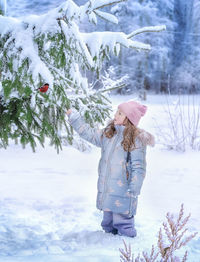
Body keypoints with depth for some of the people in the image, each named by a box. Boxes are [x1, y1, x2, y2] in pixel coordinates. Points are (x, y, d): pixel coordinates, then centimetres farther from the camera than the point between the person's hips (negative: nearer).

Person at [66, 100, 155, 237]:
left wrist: (133, 191, -16)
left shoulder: (136, 139, -12)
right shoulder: (107, 134, 10)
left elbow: (138, 168, -13)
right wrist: (74, 117, 22)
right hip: (106, 191, 7)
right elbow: (89, 133, 23)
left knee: (123, 223, -5)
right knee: (108, 222, 19)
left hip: (123, 192, -7)